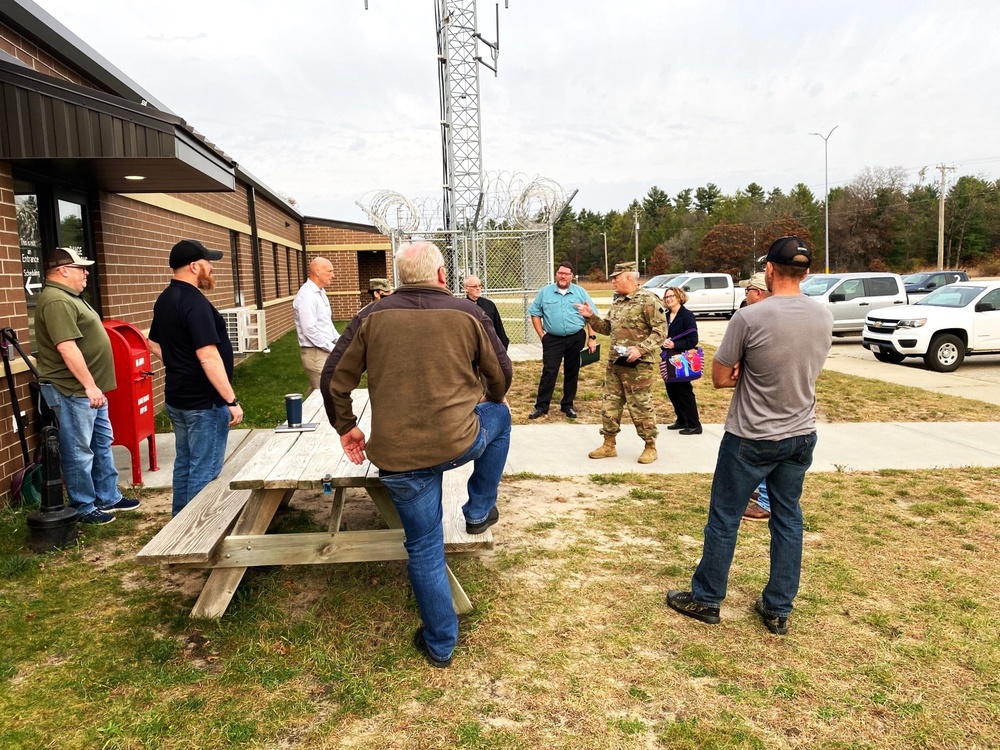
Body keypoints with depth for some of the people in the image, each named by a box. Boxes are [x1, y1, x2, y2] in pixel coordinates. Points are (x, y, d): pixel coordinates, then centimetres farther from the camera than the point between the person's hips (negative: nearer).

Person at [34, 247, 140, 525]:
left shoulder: (68, 297, 16)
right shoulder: (56, 301, -19)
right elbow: (67, 347, -26)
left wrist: (93, 386, 24)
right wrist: (89, 386, -24)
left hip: (88, 389, 11)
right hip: (72, 390, -11)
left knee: (102, 444, 17)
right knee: (79, 452, 0)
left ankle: (108, 498, 28)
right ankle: (84, 509, 11)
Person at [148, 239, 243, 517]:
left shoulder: (165, 299, 10)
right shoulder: (194, 302, -20)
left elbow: (154, 344, 21)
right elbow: (208, 357, -26)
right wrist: (232, 400, -23)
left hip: (177, 398, 10)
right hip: (204, 402, -10)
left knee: (184, 463, 18)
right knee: (205, 470, -1)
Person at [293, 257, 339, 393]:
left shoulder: (320, 292, 14)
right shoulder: (307, 295, -18)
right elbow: (310, 330, -23)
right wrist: (332, 348, -17)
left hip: (324, 351, 9)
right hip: (315, 353, -9)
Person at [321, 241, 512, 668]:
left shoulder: (372, 317, 1)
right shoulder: (467, 313, -1)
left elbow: (334, 381, 1)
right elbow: (501, 373, 8)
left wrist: (346, 427, 17)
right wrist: (492, 401, 30)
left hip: (398, 456, 1)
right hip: (460, 442, -1)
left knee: (424, 548, 16)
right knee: (499, 416, 32)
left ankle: (440, 644, 29)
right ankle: (479, 511, 34)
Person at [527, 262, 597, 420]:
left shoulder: (580, 292, 4)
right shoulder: (545, 292, 4)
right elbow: (535, 313, 7)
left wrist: (592, 338, -4)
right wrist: (542, 335, -1)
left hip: (576, 339, 1)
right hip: (553, 339, -1)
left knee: (572, 372, 9)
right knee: (549, 372, -5)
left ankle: (567, 405, 20)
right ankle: (541, 406, 0)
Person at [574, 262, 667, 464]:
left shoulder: (648, 300, -11)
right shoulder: (618, 302, 15)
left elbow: (661, 330, -16)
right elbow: (609, 328, 23)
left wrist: (641, 349, -25)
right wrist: (591, 317, 9)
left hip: (638, 364, -8)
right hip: (614, 363, 8)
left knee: (641, 406, 0)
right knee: (610, 404, 11)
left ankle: (650, 446, 15)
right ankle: (609, 445, 22)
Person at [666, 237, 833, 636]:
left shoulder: (749, 318, -20)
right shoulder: (824, 317, -1)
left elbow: (720, 378, -11)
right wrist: (758, 374, 1)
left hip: (750, 439, -5)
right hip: (801, 436, 6)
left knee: (724, 518, 9)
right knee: (788, 519, 15)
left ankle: (706, 599, 23)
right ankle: (778, 610, 26)